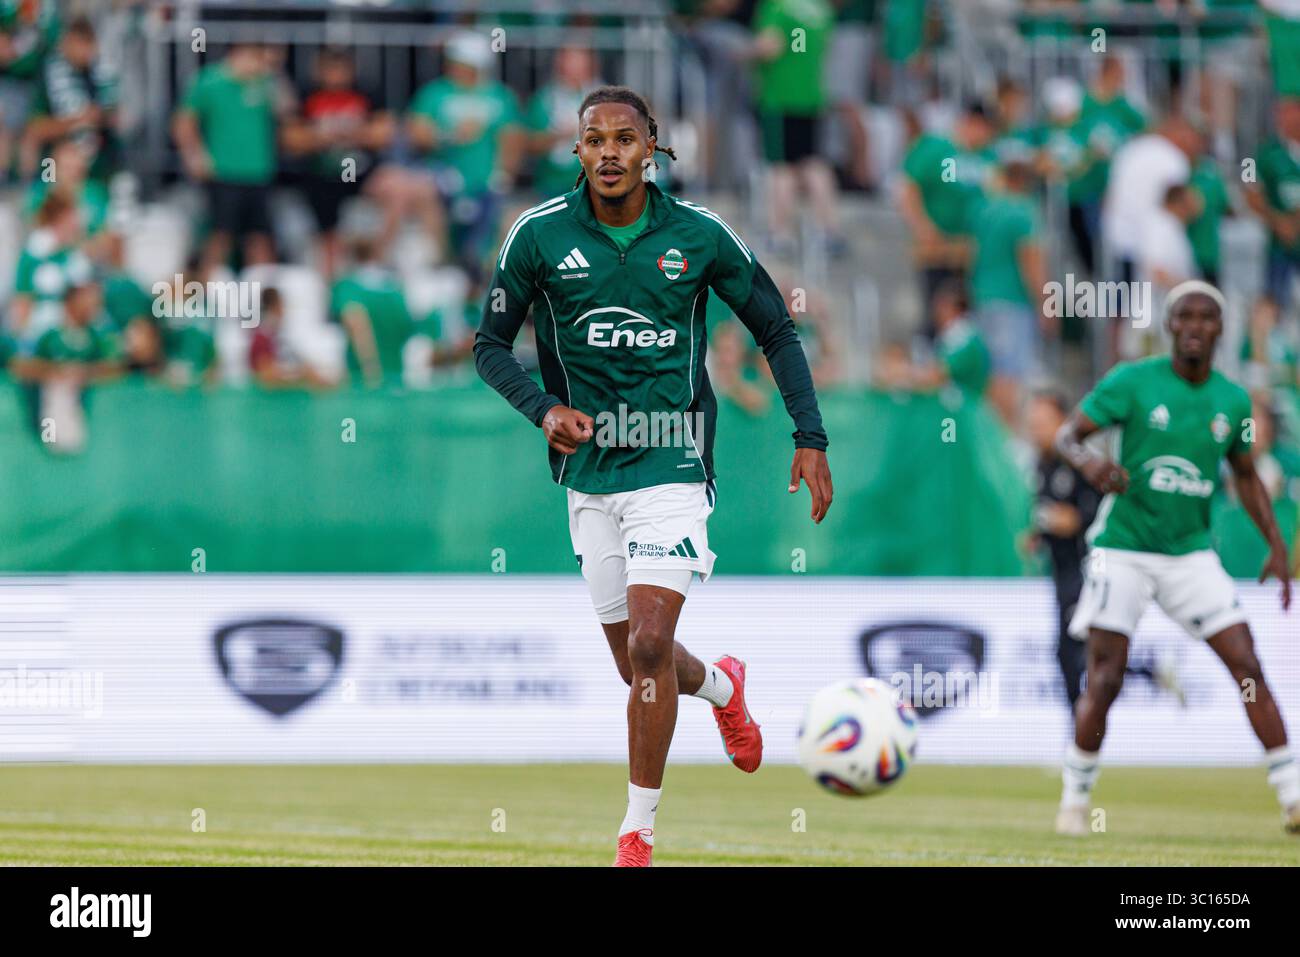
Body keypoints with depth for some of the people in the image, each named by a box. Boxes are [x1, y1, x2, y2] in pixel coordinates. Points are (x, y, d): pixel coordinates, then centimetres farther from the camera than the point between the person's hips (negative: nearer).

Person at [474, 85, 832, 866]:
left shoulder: (700, 237, -5)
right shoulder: (540, 236, -3)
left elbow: (779, 333, 7)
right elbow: (492, 346, 6)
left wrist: (811, 439, 0)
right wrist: (544, 408, -13)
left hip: (671, 469, -3)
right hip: (590, 476, 3)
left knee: (649, 645, -17)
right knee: (637, 666, 11)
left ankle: (638, 836, -6)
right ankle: (723, 687, 48)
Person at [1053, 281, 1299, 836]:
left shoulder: (1232, 400, 4)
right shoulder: (1132, 382, -7)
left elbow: (1246, 476, 18)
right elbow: (1066, 435, -5)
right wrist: (1087, 461, -29)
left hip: (1191, 555, 3)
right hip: (1122, 552, -3)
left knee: (1248, 667, -6)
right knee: (1105, 681, -9)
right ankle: (1075, 799, 8)